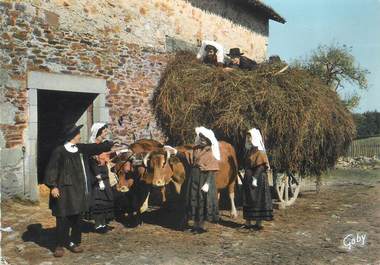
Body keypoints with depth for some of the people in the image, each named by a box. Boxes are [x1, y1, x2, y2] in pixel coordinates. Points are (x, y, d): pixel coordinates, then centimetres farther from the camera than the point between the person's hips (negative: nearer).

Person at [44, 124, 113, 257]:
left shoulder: (80, 148, 7)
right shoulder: (59, 151, -11)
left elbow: (96, 148, 16)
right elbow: (51, 169, -11)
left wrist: (111, 143, 19)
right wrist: (53, 186, -18)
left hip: (78, 190, 6)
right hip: (64, 190, -6)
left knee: (77, 218, 11)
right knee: (63, 219, 0)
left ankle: (74, 242, 23)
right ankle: (60, 245, 13)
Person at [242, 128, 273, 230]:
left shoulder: (259, 151, -13)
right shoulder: (251, 150, 13)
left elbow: (260, 166, -20)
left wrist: (255, 178, -23)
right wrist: (247, 178, 18)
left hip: (258, 179, -9)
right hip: (249, 179, 9)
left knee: (257, 200, -3)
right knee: (248, 200, 11)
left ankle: (259, 223, 5)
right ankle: (248, 222, 17)